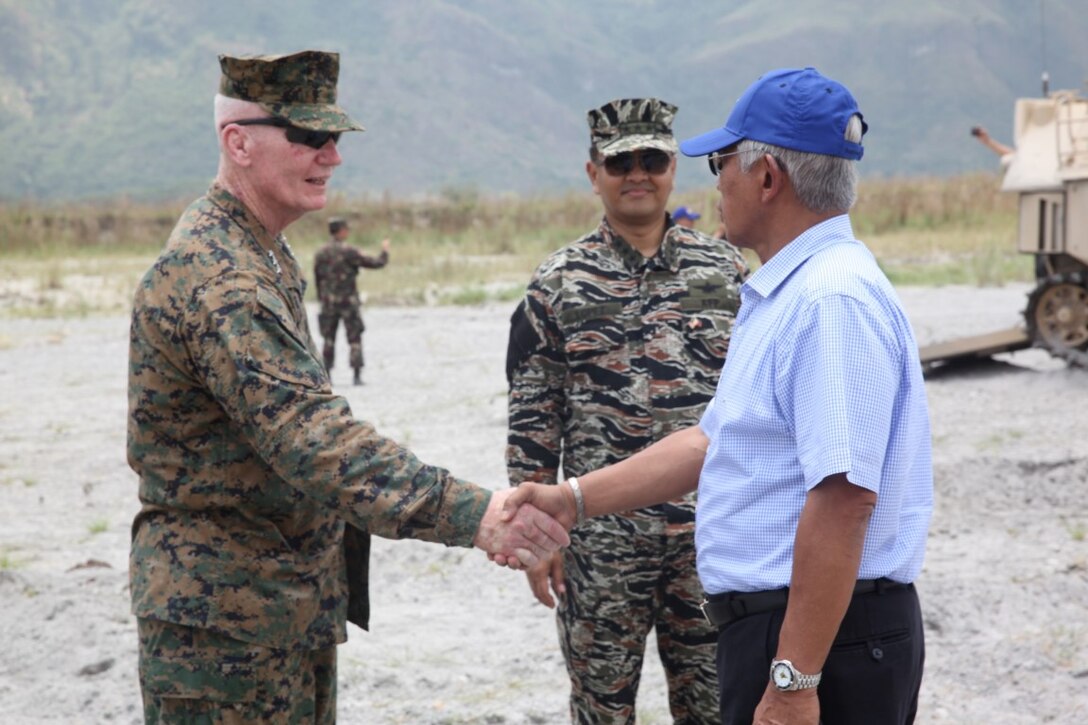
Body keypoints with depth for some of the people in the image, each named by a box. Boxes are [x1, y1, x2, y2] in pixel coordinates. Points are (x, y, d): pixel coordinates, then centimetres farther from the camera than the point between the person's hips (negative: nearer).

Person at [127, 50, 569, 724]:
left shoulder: (261, 255, 12)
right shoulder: (218, 280, -23)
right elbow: (314, 438, -33)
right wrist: (473, 514, -40)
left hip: (291, 603, 10)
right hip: (224, 612, -10)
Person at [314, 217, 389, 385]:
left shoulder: (320, 253, 3)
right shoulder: (348, 252, -12)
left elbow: (317, 278, 9)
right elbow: (375, 263, -8)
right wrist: (385, 251, 11)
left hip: (328, 302, 4)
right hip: (348, 301, -4)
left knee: (329, 340, 11)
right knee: (354, 339, 2)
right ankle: (357, 376, -3)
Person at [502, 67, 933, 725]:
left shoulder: (833, 299, -20)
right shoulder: (784, 293, 15)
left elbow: (844, 497, -27)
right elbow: (717, 440, 20)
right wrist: (573, 499, 15)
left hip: (823, 641, -10)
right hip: (769, 620, 10)